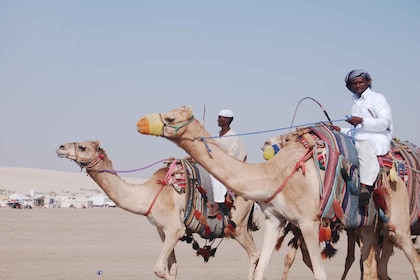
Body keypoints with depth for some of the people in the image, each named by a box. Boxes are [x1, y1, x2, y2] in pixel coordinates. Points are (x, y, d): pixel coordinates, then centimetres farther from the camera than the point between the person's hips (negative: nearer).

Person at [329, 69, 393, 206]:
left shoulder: (377, 98, 5)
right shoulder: (355, 103, 25)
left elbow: (385, 122, -7)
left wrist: (362, 121, -16)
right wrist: (341, 130, 13)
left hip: (378, 140, -7)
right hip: (359, 141, 8)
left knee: (364, 146, -40)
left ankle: (365, 186, -54)